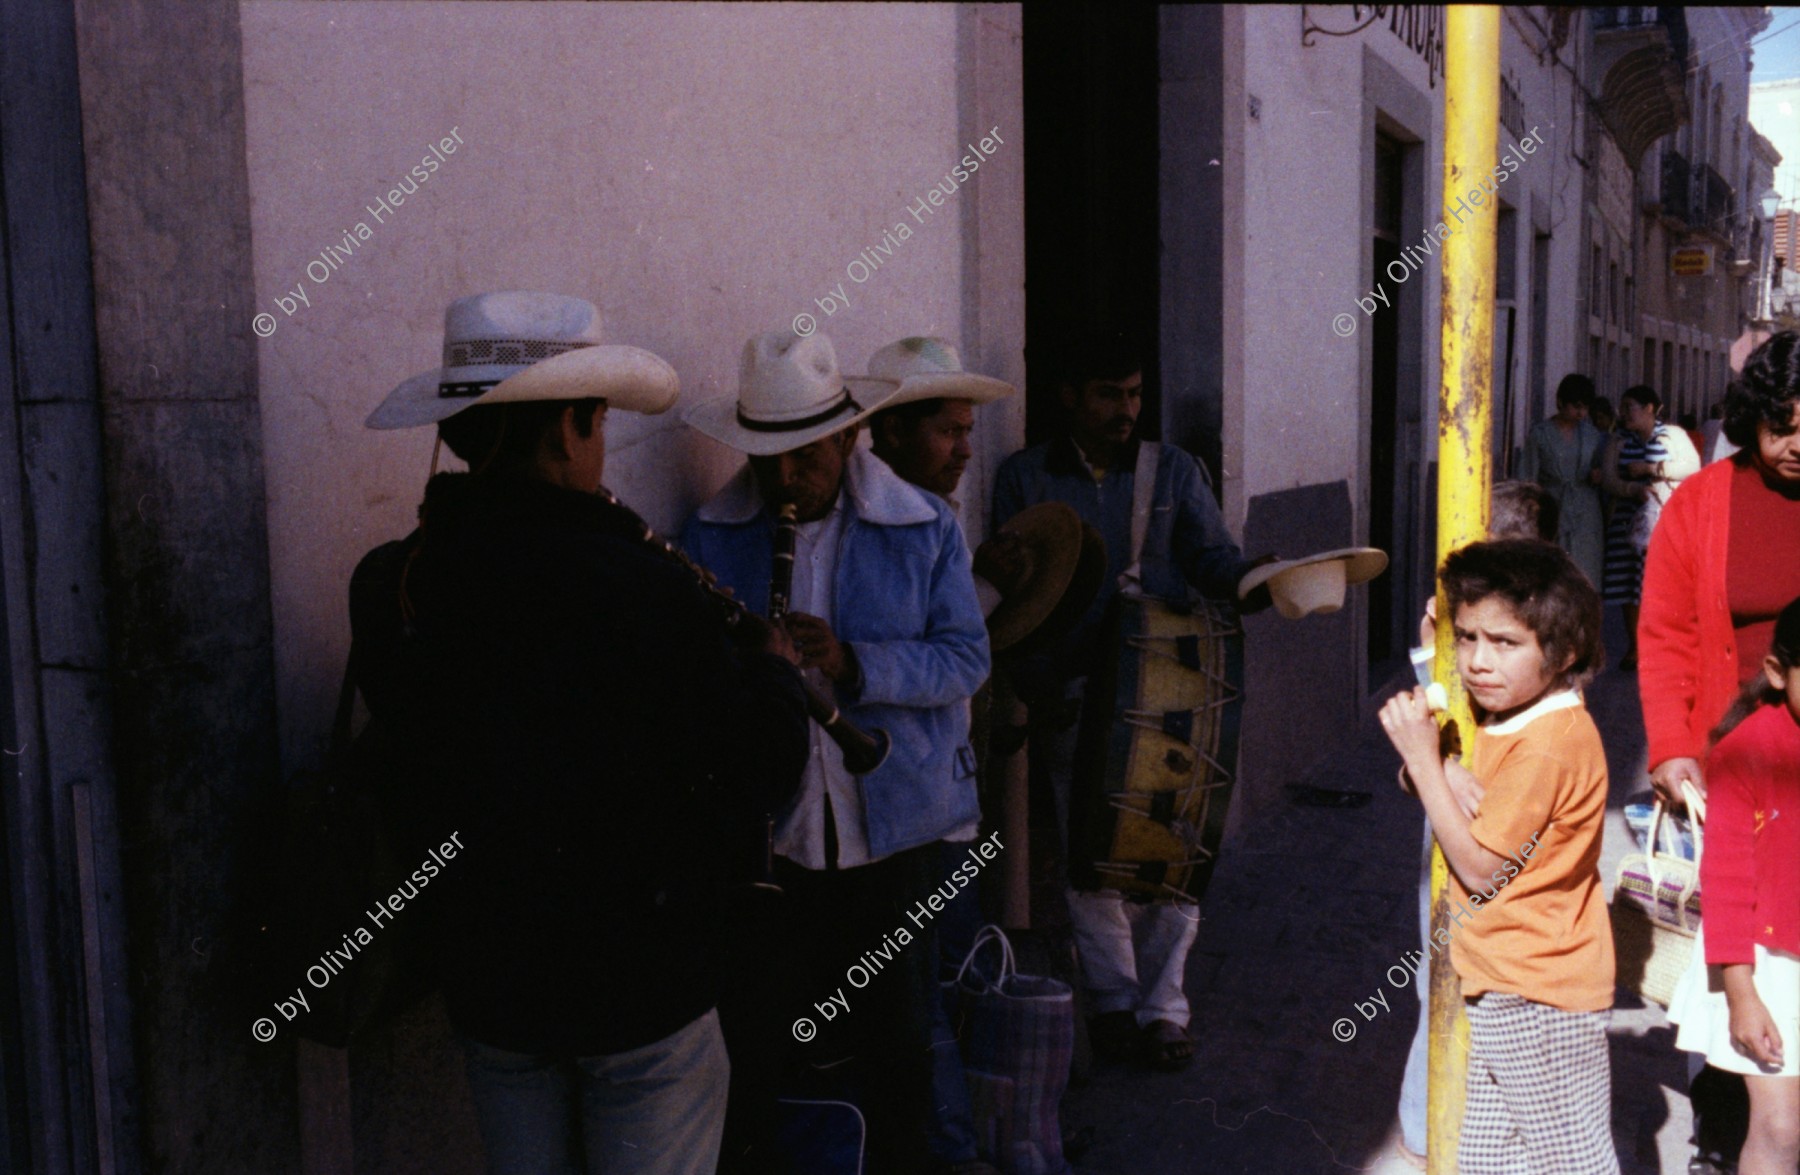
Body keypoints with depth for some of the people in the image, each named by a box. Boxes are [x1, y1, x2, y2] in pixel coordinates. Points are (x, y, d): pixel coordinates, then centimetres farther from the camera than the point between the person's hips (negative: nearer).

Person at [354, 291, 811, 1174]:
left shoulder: (387, 584, -8)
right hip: (643, 983, -5)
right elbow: (762, 776, -17)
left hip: (484, 980, 5)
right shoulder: (642, 587, -23)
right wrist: (772, 665, 4)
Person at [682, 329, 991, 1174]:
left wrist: (854, 665, -21)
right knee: (779, 1043, 10)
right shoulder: (711, 537, 2)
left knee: (896, 1044, 13)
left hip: (896, 825, 0)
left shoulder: (925, 528, 0)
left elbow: (966, 657, -6)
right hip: (766, 835, 0)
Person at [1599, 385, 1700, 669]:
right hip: (1629, 520, 3)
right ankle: (1634, 648, 7)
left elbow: (1693, 466, -5)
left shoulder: (1673, 435, 8)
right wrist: (1634, 489, -15)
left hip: (1667, 520, -3)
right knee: (1630, 584, -1)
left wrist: (1650, 468, -10)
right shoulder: (1619, 441, 14)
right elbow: (1607, 478, 3)